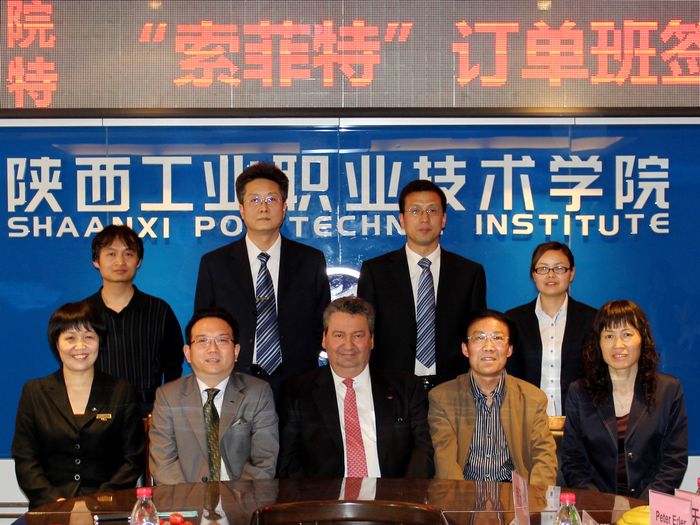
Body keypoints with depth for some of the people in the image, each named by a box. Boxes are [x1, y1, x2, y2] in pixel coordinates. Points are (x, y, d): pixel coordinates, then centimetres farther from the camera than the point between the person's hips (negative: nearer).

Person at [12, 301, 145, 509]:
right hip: (50, 509, 0)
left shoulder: (121, 391, 9)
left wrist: (102, 499, -10)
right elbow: (25, 460, 6)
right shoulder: (34, 392, 12)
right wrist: (53, 500, -10)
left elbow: (133, 459, 5)